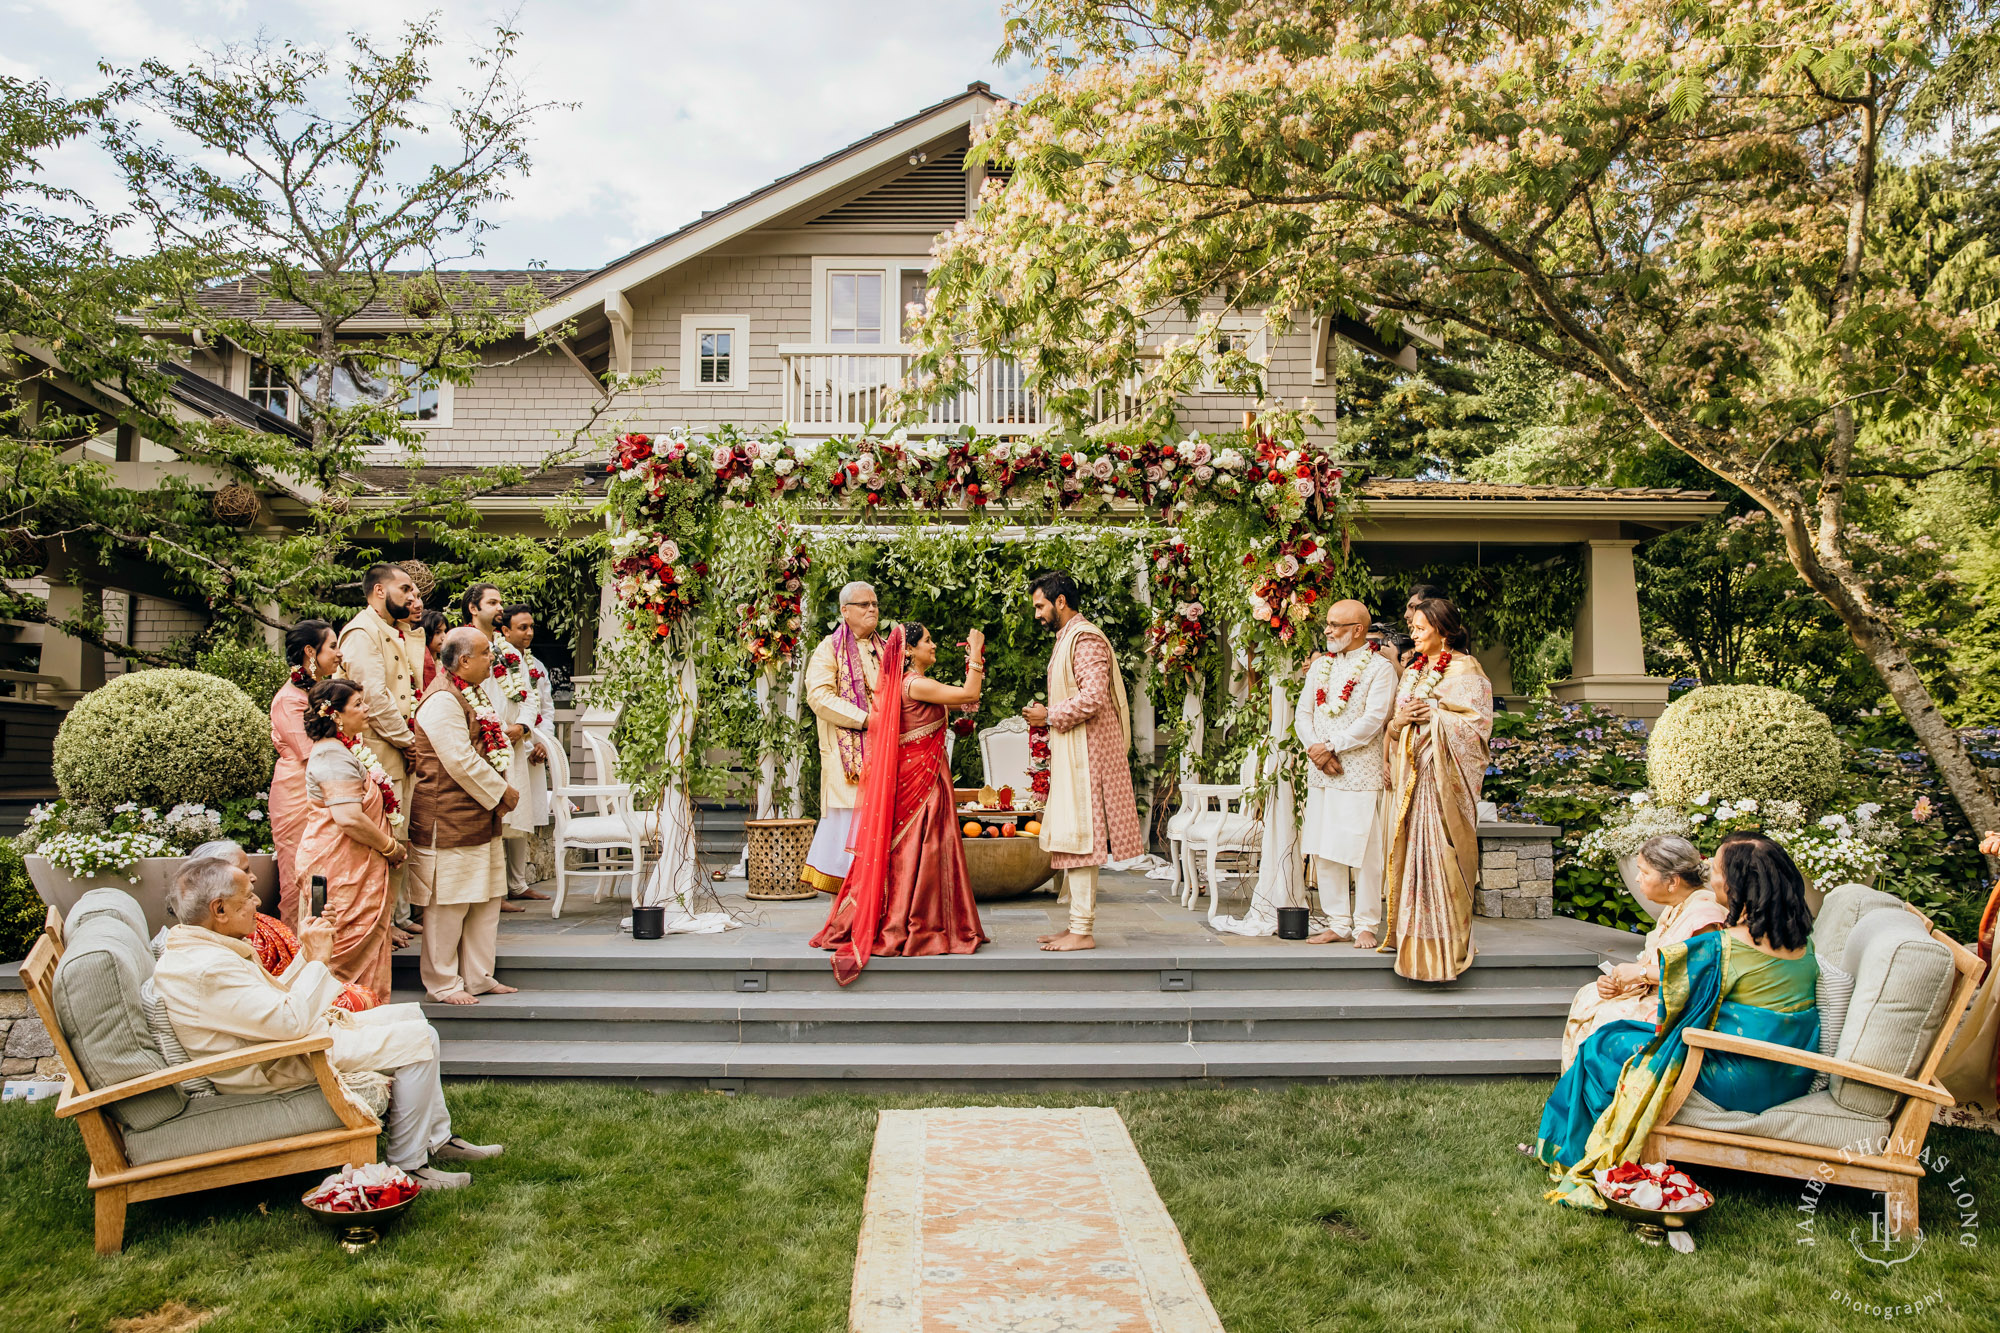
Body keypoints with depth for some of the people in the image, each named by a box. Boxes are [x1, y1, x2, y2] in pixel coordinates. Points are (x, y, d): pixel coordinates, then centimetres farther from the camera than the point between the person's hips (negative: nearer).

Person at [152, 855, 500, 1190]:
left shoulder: (196, 946, 8)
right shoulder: (207, 969, -28)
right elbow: (291, 1022, -29)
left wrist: (305, 955, 3)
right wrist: (317, 960, -19)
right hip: (281, 1067, -11)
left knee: (411, 1015, 14)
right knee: (417, 1040, -15)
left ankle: (438, 1138, 20)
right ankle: (406, 1165, -5)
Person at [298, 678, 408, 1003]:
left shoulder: (348, 751, 16)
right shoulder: (334, 757, -17)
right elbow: (349, 818, -26)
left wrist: (392, 845, 15)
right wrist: (391, 847, -13)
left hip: (357, 864, 10)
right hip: (342, 869, -10)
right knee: (349, 944, -6)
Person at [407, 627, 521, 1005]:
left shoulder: (472, 694, 15)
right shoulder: (442, 701, -17)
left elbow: (494, 745, 22)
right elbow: (461, 762, -22)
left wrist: (502, 785, 6)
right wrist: (501, 793, -13)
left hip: (480, 817, 10)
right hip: (449, 820, -10)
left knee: (486, 901, 13)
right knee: (449, 903, -1)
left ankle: (478, 977, 22)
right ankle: (443, 984, 10)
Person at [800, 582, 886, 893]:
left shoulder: (885, 651, 21)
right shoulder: (829, 649, 2)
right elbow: (819, 696, -11)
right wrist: (865, 719, -17)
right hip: (847, 753, -5)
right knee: (850, 819, -9)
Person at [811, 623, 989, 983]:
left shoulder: (916, 684, 14)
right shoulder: (915, 685, -16)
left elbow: (966, 698, 20)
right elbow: (969, 695, -19)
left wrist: (976, 658, 16)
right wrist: (976, 654, -8)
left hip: (926, 775, 10)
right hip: (920, 777, -10)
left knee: (921, 850, 12)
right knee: (920, 849, -4)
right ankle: (914, 929, 3)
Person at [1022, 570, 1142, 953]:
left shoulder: (1085, 639, -13)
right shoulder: (1066, 639, 19)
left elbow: (1092, 699, -23)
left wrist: (1049, 716, -13)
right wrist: (1047, 717, 13)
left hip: (1085, 754, -10)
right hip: (1070, 756, 10)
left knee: (1079, 838, -9)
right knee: (1070, 839, 11)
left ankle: (1083, 931, -6)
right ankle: (1077, 924, 16)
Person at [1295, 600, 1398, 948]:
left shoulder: (1380, 669, -3)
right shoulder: (1320, 665, 15)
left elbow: (1372, 721, -13)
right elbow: (1302, 713, 10)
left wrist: (1331, 746, -14)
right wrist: (1316, 750, -6)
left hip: (1361, 774, -6)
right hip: (1320, 775, 6)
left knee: (1362, 853, -4)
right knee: (1323, 852, 6)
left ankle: (1366, 926, 7)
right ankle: (1338, 923, 15)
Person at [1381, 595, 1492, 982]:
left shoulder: (1465, 670, -3)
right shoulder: (1413, 671, 18)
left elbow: (1475, 723, -10)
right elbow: (1393, 727, 20)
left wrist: (1433, 714, -12)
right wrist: (1399, 720, -1)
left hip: (1443, 775, -7)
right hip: (1411, 773, 7)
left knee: (1438, 849, -8)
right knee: (1409, 847, 4)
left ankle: (1442, 942, -2)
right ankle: (1411, 932, 9)